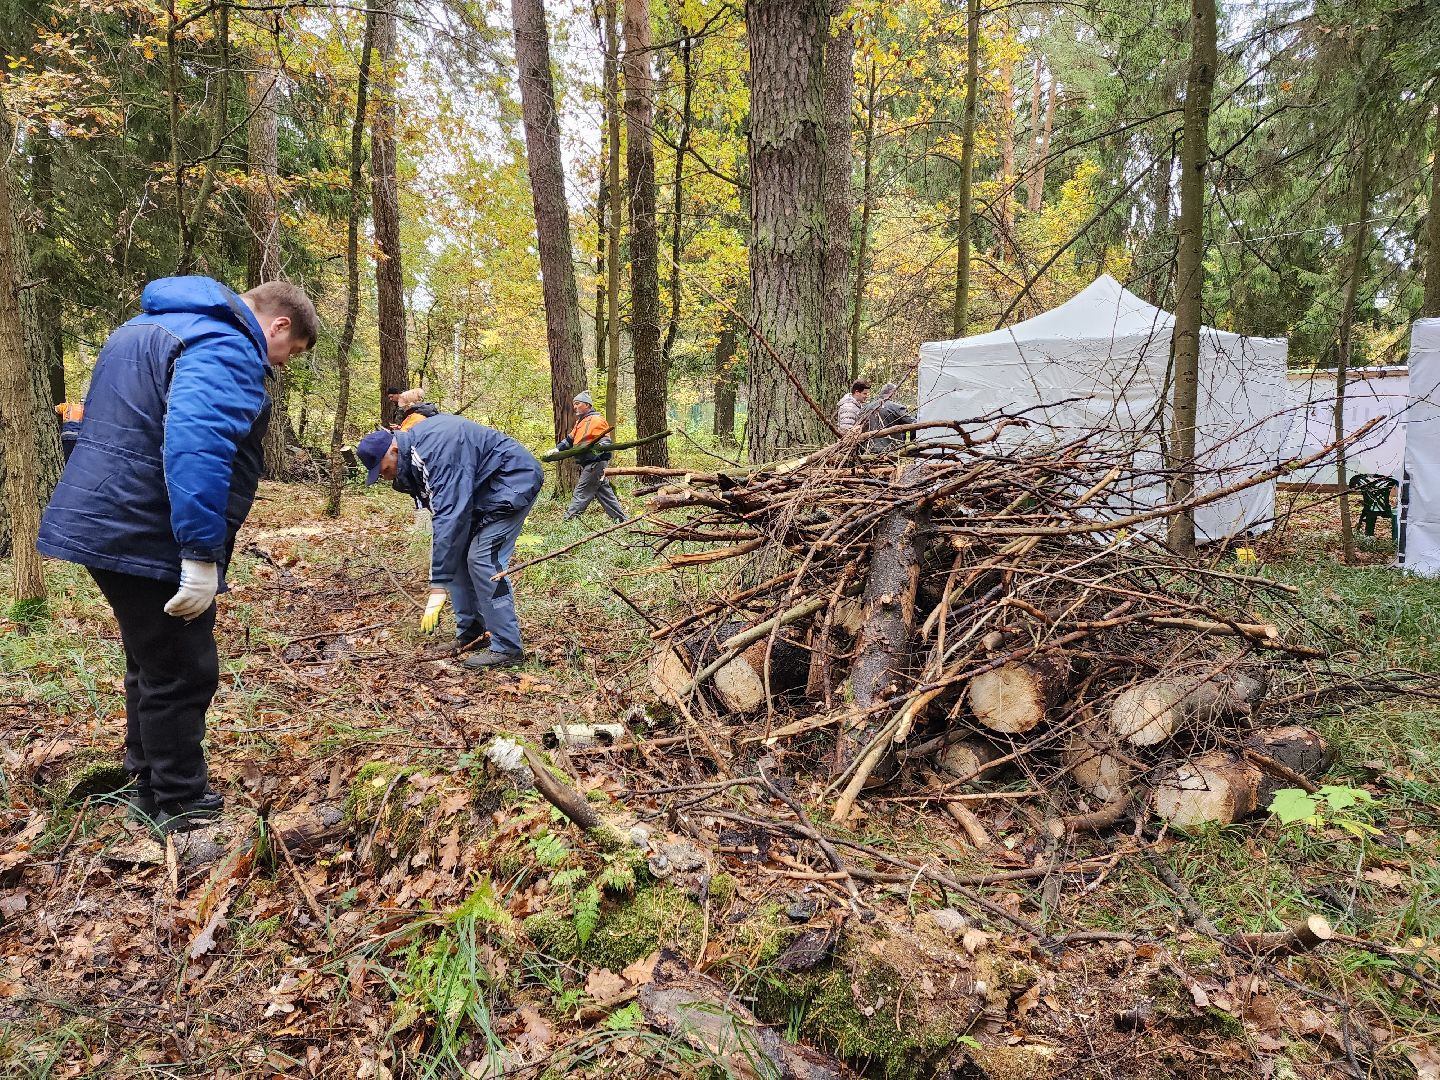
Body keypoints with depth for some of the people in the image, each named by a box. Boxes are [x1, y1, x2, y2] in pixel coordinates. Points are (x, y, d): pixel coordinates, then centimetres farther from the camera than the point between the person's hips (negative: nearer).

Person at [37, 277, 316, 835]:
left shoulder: (149, 327, 19)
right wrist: (202, 552, -32)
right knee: (181, 674, 1)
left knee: (154, 664, 21)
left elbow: (113, 420, 28)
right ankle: (178, 810, 12)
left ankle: (150, 786, 34)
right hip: (150, 538, -10)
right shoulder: (227, 348, -16)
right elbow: (195, 441, -32)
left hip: (105, 523, 10)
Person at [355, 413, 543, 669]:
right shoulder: (415, 446, 2)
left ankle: (507, 648, -12)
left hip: (514, 480, -10)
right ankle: (470, 631, 15)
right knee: (457, 552, 7)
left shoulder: (436, 452, -30)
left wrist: (439, 586, -36)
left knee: (482, 558, -17)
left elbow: (448, 517, -36)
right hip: (484, 488, 10)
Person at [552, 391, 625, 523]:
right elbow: (570, 439, 22)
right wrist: (558, 449, 7)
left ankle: (568, 520, -10)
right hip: (587, 464, 10)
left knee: (581, 493, -10)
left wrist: (599, 447, -40)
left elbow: (606, 441, -19)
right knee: (604, 492, 12)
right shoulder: (581, 422, 19)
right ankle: (620, 518, 17)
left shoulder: (596, 420, -12)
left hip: (595, 463, -10)